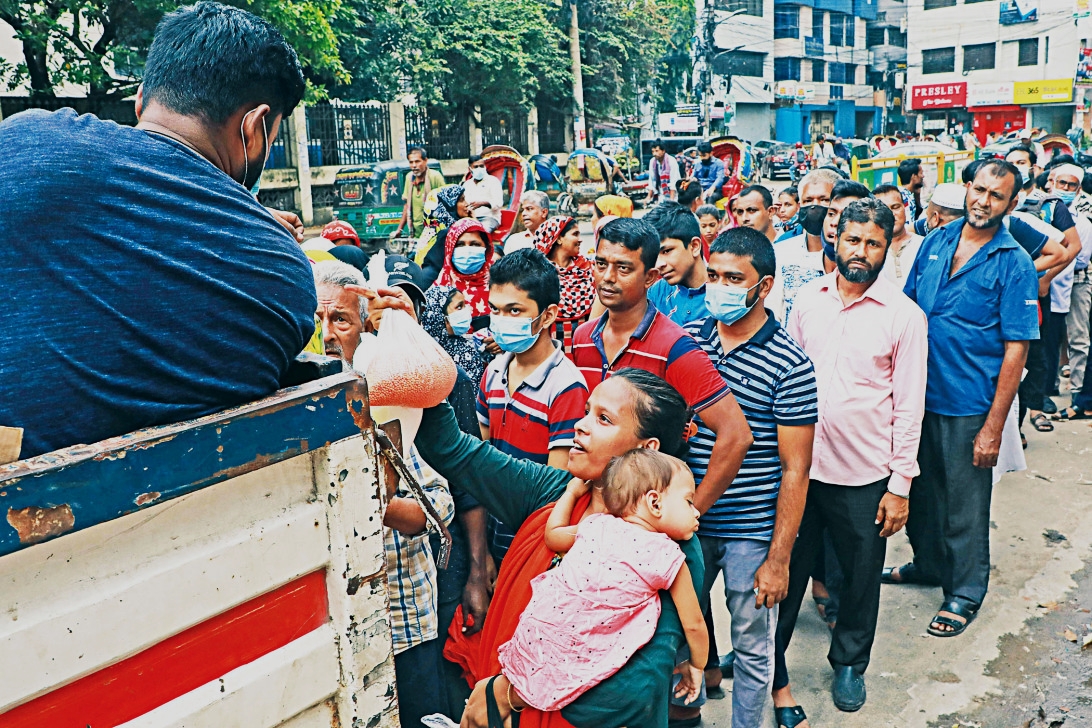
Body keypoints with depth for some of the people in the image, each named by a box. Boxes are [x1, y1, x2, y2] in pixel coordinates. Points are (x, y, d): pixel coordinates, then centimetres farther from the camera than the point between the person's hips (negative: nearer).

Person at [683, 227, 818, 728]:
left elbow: (794, 470, -10)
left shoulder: (789, 364, -12)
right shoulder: (686, 340, 0)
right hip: (687, 523, 4)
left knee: (752, 647, 12)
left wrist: (778, 559, -11)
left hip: (753, 533, -4)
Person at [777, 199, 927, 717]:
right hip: (798, 464, 2)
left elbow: (909, 406, -5)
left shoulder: (904, 315, -7)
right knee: (786, 567, 14)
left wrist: (900, 486, -7)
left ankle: (850, 663, 38)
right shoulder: (808, 298, 2)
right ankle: (767, 660, 32)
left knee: (861, 575, 15)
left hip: (864, 474, -2)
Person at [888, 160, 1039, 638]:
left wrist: (994, 426, -15)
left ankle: (965, 592, 25)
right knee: (921, 489, 19)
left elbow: (1015, 349, -11)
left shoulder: (1014, 264, -9)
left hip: (967, 406, -5)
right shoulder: (936, 242, 4)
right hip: (917, 394, 5)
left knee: (965, 505, 7)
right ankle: (928, 563, 40)